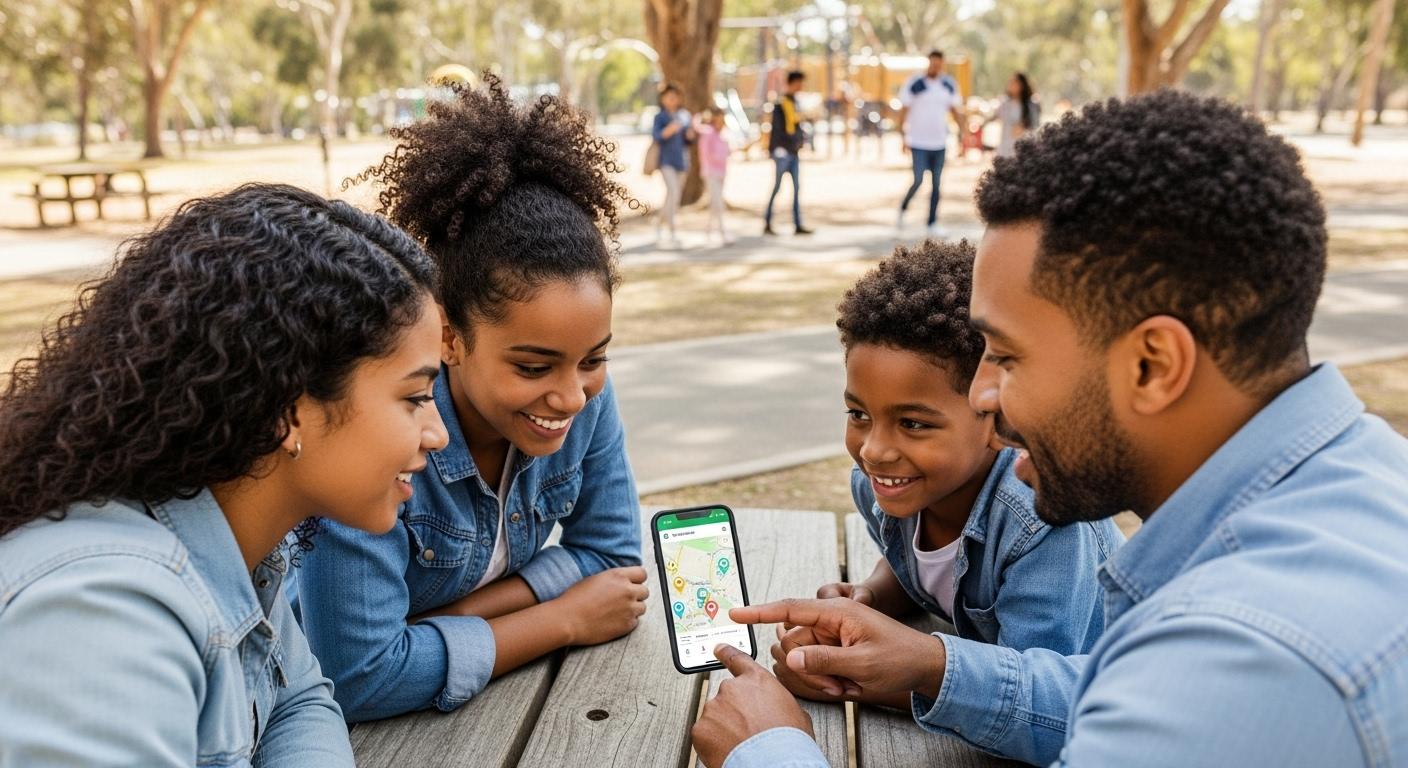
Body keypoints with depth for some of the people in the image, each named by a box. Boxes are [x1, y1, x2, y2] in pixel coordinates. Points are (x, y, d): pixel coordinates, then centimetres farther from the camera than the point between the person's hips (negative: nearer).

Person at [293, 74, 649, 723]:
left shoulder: (585, 394, -15)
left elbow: (612, 554, -5)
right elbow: (357, 677, -28)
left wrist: (453, 615, -18)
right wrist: (565, 620, -20)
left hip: (498, 695, 4)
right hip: (357, 721, -3)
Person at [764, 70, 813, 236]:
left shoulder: (794, 102, 16)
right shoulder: (780, 103, -11)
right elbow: (778, 128, -15)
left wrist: (799, 141, 2)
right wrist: (793, 141, -12)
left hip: (793, 151, 8)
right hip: (782, 150, -8)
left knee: (797, 187, 4)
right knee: (776, 187, -5)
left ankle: (798, 225, 5)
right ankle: (767, 224, 2)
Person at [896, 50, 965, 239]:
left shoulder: (949, 85, 7)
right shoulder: (913, 84, -6)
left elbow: (955, 110, 13)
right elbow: (904, 110, -4)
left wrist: (961, 132, 4)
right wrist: (903, 135, -11)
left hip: (940, 142, 5)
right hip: (918, 142, -4)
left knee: (936, 183, 5)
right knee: (918, 181, -12)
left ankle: (932, 225, 10)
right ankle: (902, 211, 13)